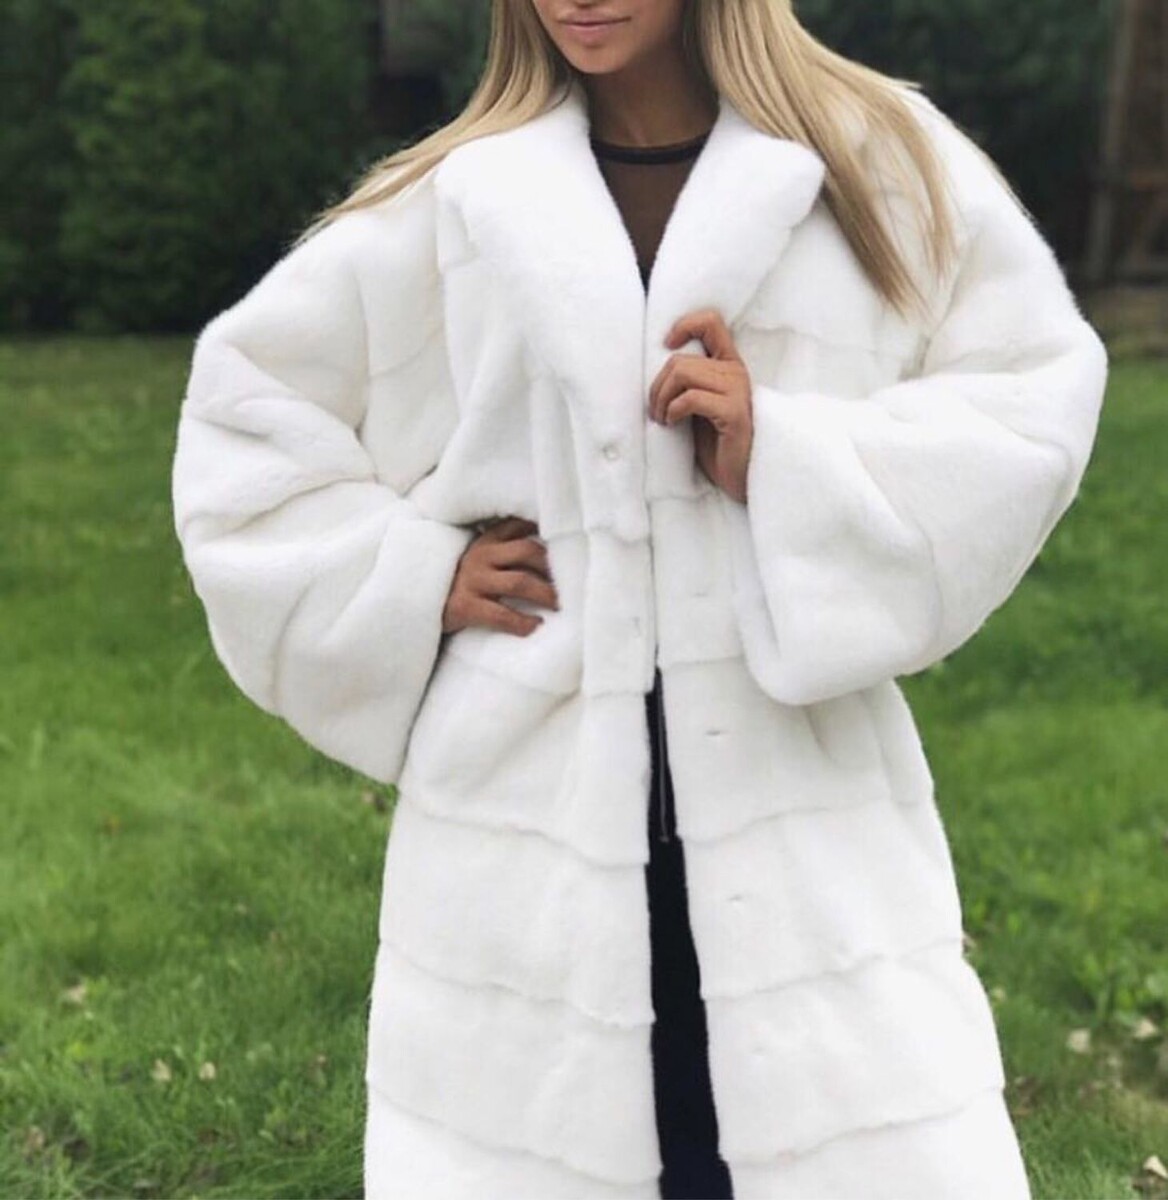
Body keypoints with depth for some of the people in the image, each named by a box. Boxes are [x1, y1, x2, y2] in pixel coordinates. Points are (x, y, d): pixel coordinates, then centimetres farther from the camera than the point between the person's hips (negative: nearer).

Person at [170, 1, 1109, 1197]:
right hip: (528, 817, 1)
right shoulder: (446, 205, 6)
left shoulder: (888, 166, 4)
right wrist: (409, 582, 2)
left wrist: (789, 461, -14)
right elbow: (249, 403, 15)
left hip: (803, 814, 0)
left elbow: (1034, 406, 0)